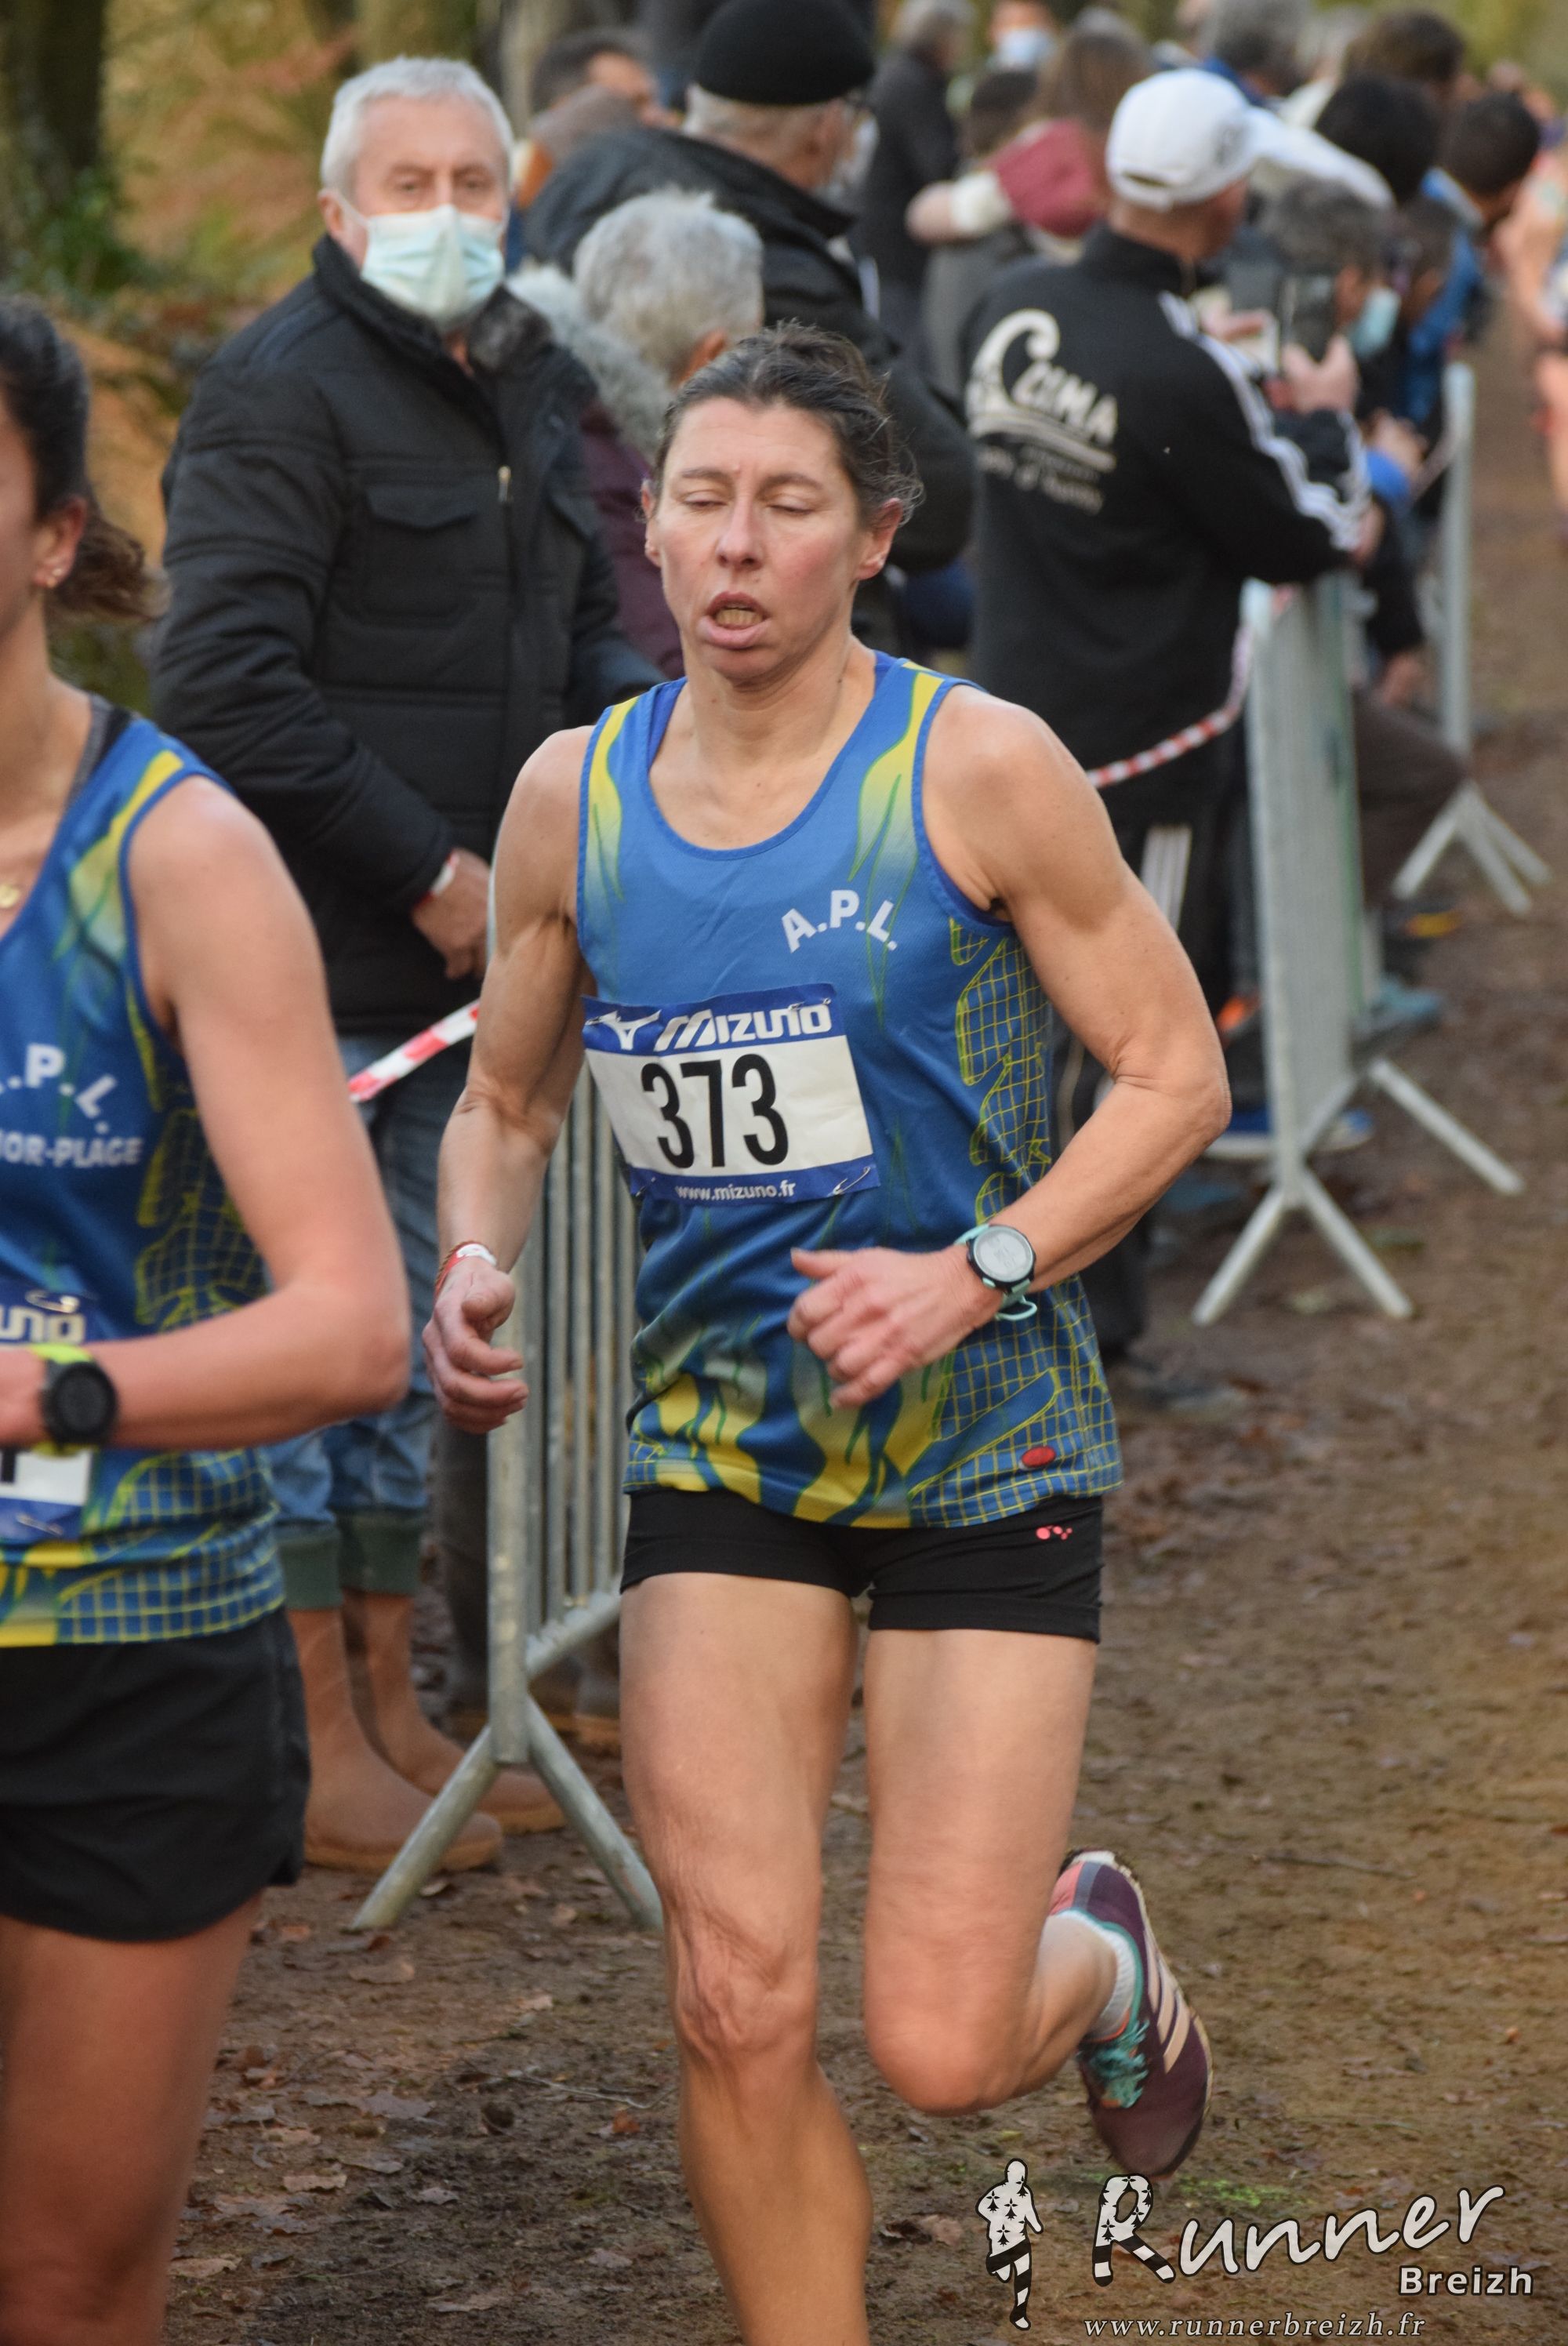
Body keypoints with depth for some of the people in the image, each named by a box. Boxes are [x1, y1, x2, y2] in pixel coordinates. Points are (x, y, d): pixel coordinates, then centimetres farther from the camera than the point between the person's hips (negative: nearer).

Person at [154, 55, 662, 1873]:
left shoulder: (526, 385, 13)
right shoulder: (281, 394, -13)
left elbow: (575, 626, 24)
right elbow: (228, 687, -20)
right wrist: (426, 873, -18)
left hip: (459, 957, 8)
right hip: (314, 967, -8)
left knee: (402, 1339, 16)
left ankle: (390, 1707, 26)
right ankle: (319, 1754, 6)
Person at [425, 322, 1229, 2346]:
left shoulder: (976, 768, -10)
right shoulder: (573, 795, 2)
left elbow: (1175, 1073, -5)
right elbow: (506, 1097, 16)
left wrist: (973, 1274, -18)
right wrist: (474, 1270, -5)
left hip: (982, 1446, -3)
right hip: (718, 1444, 3)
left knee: (940, 2049, -5)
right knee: (738, 2014, -7)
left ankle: (1097, 1953, 32)